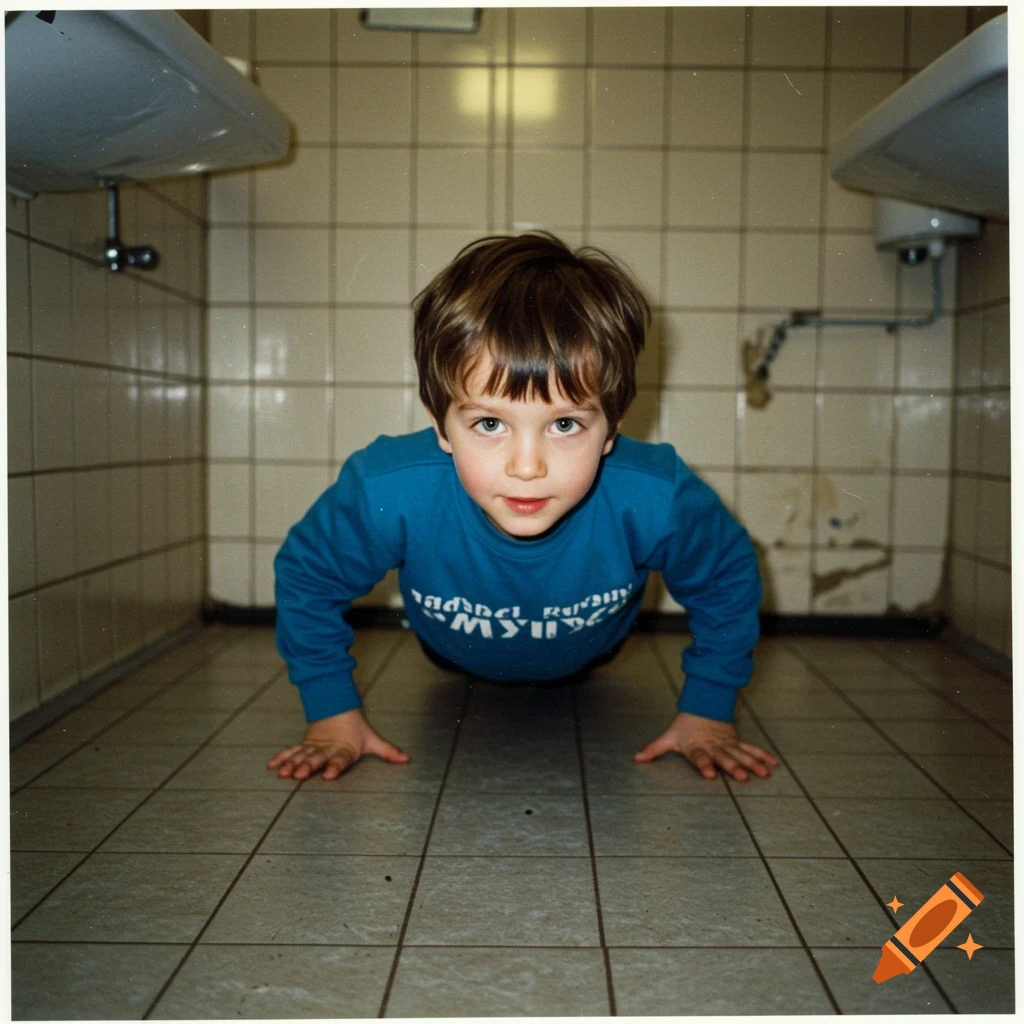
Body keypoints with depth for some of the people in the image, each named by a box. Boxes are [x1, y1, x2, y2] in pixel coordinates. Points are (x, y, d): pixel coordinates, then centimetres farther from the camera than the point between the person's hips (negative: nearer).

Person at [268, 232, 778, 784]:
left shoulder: (656, 500, -42)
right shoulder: (387, 492, -44)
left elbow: (728, 578, -18)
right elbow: (307, 575, -21)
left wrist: (706, 711, -16)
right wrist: (333, 711, -20)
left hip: (588, 659, 0)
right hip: (456, 666, 1)